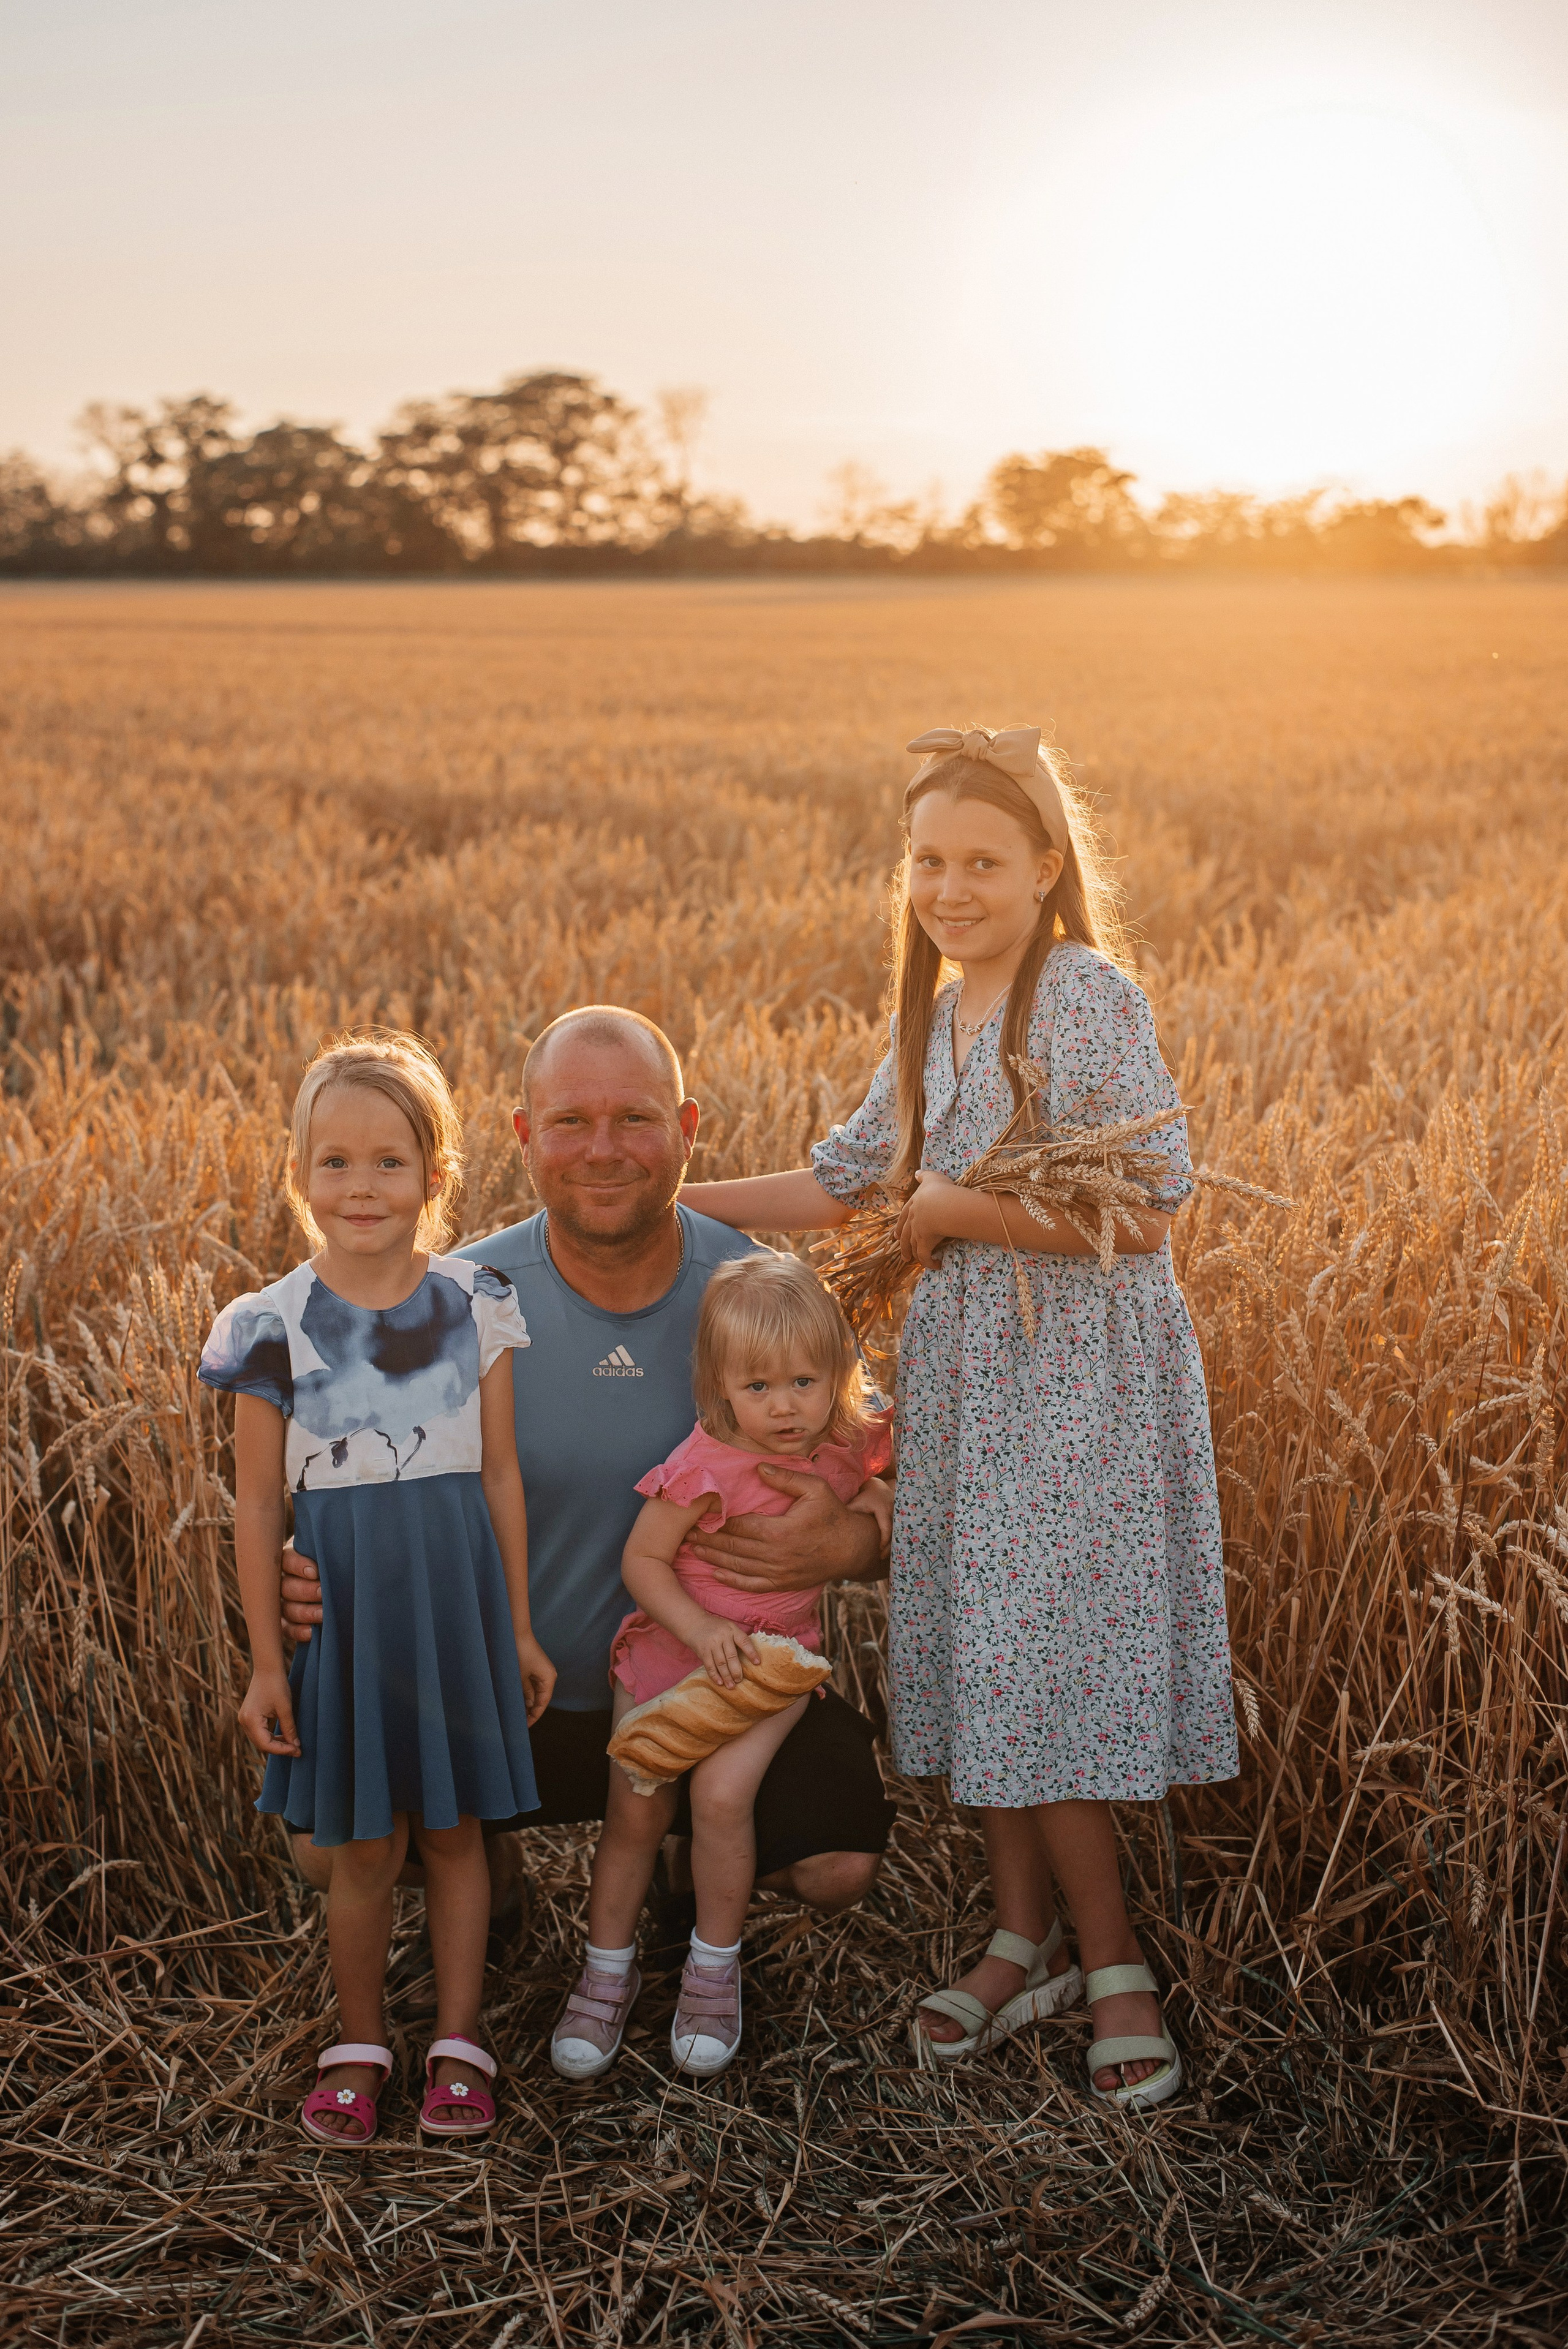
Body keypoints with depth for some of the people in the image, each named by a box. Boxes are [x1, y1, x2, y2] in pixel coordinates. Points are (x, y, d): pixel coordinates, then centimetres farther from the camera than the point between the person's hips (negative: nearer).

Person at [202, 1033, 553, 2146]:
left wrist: (519, 1628, 5)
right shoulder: (272, 1324, -7)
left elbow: (500, 1474, 3)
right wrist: (265, 1661, -3)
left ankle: (459, 2040, 27)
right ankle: (360, 2044, 29)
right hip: (341, 1604, -1)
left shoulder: (476, 1303, -3)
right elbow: (258, 1502, -3)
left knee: (455, 1830, 12)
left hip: (455, 1598, 1)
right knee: (362, 1846, 9)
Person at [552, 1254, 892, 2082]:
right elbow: (643, 1559, -13)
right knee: (636, 1811, 4)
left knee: (721, 1792, -20)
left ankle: (715, 1967, 2)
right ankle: (608, 1969, 27)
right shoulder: (706, 1468, -22)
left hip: (773, 1658, 1)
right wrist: (700, 1628, -25)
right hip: (671, 1648, -1)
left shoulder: (850, 1447, -9)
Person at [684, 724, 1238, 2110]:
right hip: (963, 1371, 7)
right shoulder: (936, 1019, 11)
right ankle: (1024, 1942, 27)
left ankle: (1115, 1967, 14)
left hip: (1083, 1377, -7)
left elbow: (1145, 1214, -20)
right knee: (976, 1660, 12)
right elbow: (843, 1186, 20)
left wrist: (957, 1208, -14)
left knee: (1041, 1670, -3)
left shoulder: (1088, 992, -13)